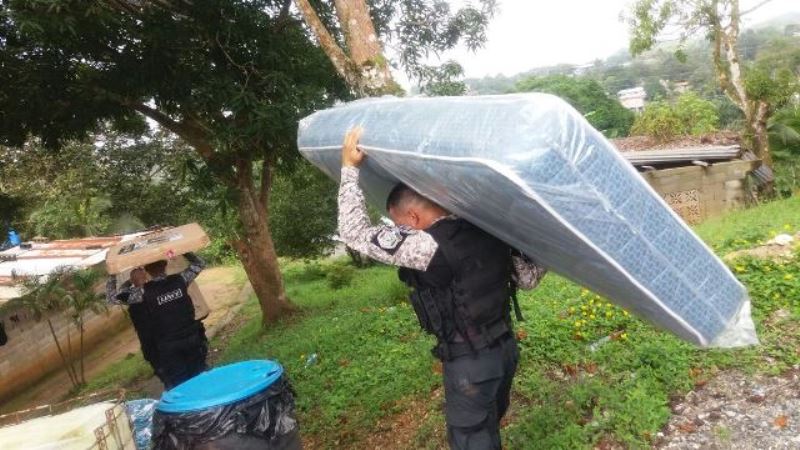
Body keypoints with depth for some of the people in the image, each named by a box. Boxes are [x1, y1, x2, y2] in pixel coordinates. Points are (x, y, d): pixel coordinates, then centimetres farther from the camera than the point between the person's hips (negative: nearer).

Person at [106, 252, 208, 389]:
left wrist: (113, 273, 3)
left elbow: (111, 296, -3)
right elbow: (199, 264, 12)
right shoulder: (179, 280, -5)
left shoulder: (144, 292, -14)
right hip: (193, 340, 3)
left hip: (168, 349, -3)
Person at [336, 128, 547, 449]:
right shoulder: (487, 231, 0)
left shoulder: (426, 246, -21)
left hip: (469, 362, -8)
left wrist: (349, 168, -9)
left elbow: (354, 232, -16)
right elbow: (528, 278, 5)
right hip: (506, 347, 8)